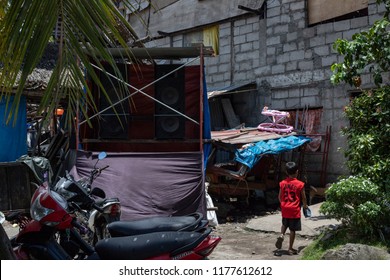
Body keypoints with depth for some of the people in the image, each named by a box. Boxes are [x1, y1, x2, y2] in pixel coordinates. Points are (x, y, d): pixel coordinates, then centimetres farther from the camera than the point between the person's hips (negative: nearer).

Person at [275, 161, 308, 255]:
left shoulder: (282, 183, -1)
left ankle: (281, 235, 0)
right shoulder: (300, 184, -11)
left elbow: (280, 197, 6)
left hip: (285, 209, 3)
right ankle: (290, 248, 12)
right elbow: (303, 198, -3)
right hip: (295, 210, -3)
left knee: (284, 224, 27)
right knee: (292, 229, 6)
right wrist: (305, 205, 17)